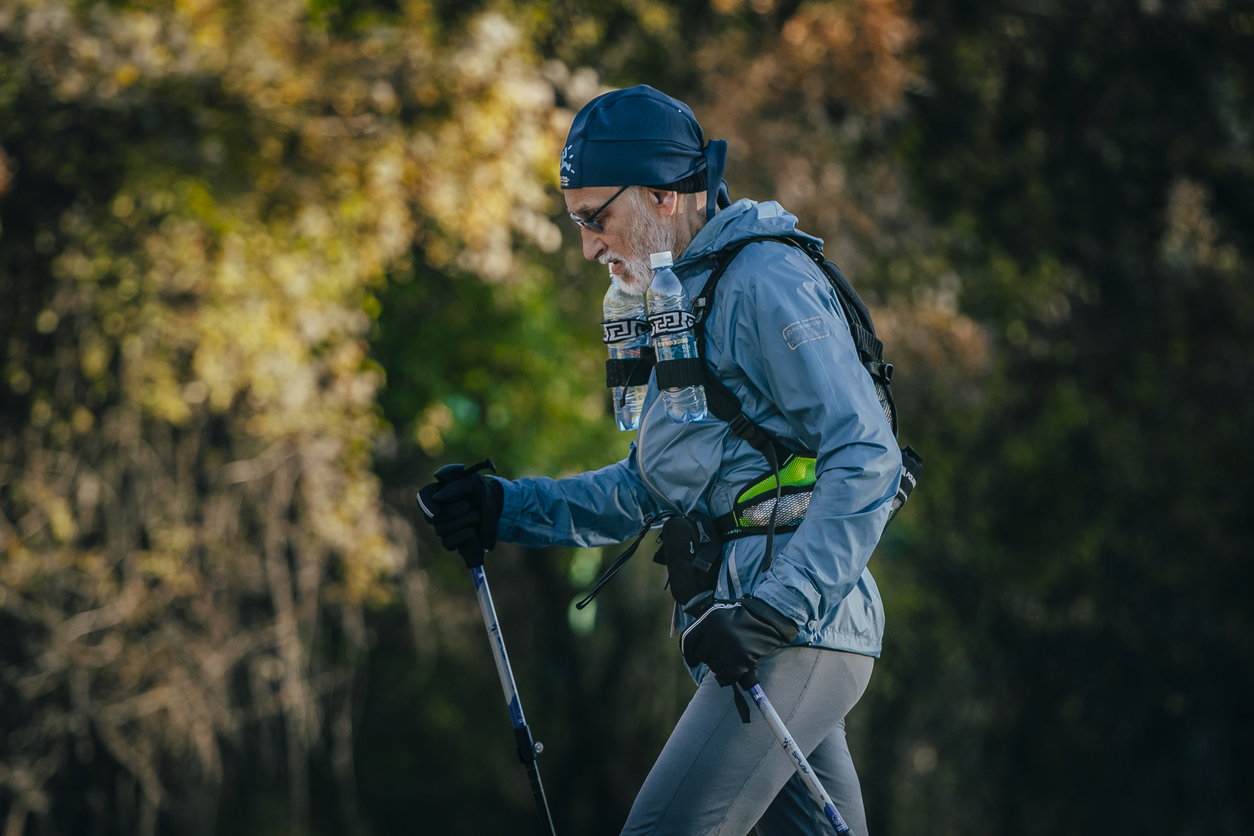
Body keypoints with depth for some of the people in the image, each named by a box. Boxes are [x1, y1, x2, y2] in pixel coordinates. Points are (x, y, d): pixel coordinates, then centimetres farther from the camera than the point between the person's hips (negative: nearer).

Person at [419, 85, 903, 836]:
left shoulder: (767, 283, -12)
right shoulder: (688, 297, 21)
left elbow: (867, 458, -20)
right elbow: (647, 491, 25)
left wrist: (776, 609, -27)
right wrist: (507, 510, 13)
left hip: (799, 638, -10)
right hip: (789, 630, 10)